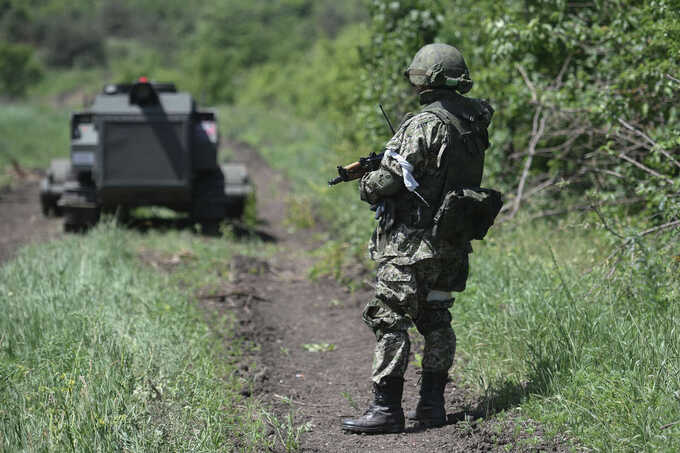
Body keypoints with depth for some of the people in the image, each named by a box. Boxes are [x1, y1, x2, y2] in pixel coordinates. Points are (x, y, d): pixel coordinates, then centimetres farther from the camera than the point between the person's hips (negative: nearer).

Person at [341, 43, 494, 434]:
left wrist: (367, 185, 3)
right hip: (454, 243, 9)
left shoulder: (424, 124, -17)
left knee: (389, 320, -5)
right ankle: (432, 405, 18)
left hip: (413, 243, -9)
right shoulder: (474, 124, 9)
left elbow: (390, 178, -19)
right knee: (436, 320, 15)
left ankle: (387, 408, -5)